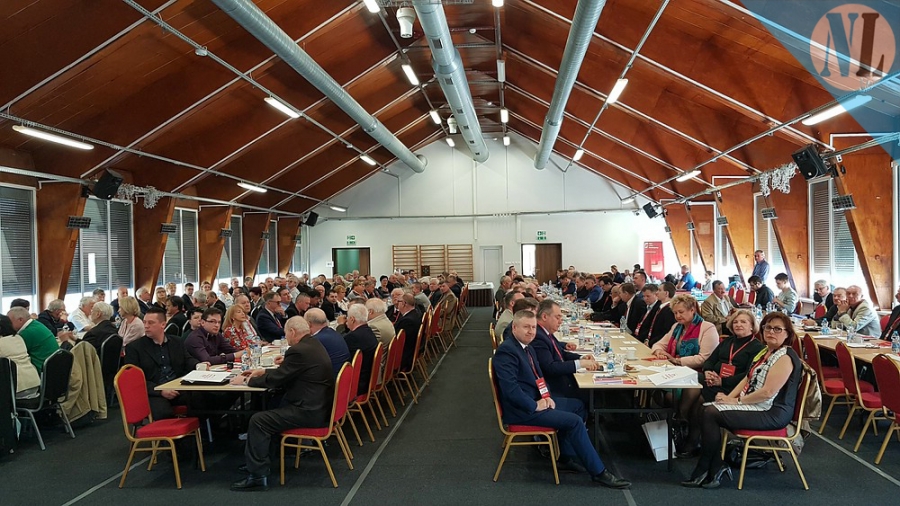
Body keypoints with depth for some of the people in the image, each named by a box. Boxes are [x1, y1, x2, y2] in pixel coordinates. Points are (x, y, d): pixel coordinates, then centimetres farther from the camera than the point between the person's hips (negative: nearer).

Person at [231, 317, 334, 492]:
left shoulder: (299, 350, -19)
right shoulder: (314, 345, 11)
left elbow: (275, 380, -13)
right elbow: (287, 373, 23)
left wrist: (247, 381, 0)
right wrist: (264, 371, 22)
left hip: (310, 412, -11)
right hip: (319, 405, 11)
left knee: (258, 421, -9)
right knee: (272, 406, 24)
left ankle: (257, 476, -2)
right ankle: (257, 460, 31)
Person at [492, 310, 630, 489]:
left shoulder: (528, 347, 10)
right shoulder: (506, 350, -21)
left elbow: (539, 376, 20)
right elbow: (510, 388, -28)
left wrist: (547, 396, 1)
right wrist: (535, 406, -20)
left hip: (535, 400, 11)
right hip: (522, 409, -11)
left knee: (578, 405, 17)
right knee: (575, 421, -15)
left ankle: (566, 457, 19)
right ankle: (598, 472, -3)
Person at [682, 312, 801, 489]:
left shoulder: (785, 358, -15)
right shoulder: (765, 351, 14)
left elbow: (768, 392, -23)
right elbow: (748, 379, 14)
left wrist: (736, 401, -15)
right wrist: (729, 397, -2)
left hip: (772, 413, -9)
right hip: (753, 405, 9)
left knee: (710, 414, -18)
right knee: (708, 409, -9)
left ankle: (703, 471, -4)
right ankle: (716, 468, -6)